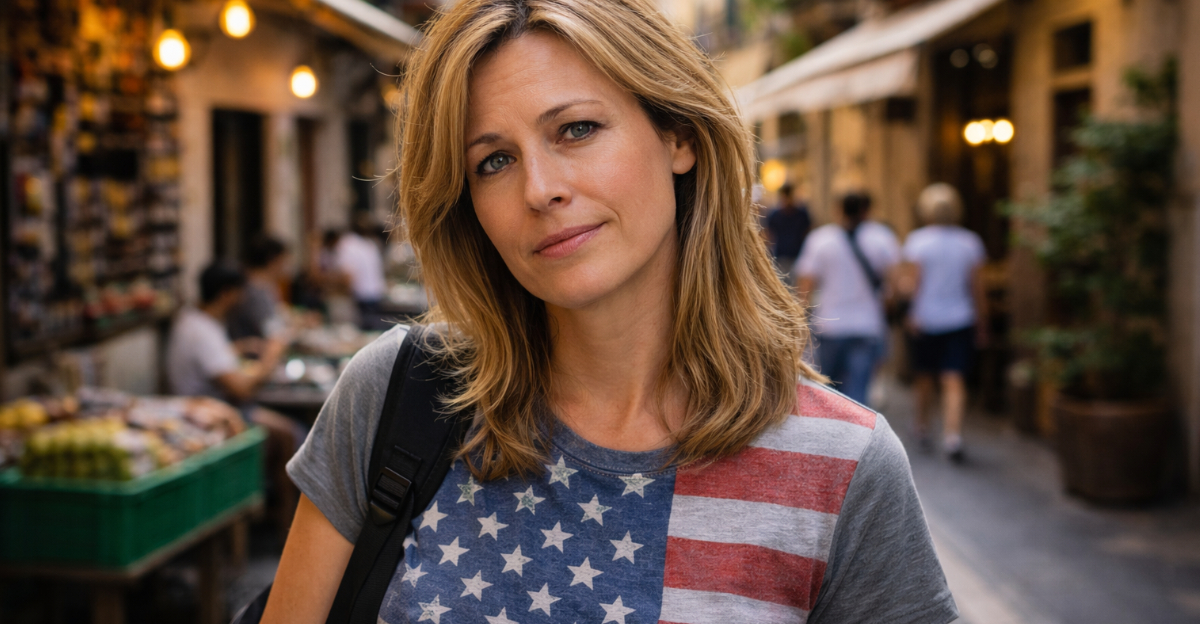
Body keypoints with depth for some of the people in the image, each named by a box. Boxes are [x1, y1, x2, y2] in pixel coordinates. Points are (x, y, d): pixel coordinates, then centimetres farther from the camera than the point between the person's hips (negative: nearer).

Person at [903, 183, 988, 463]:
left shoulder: (918, 240, -6)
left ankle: (923, 429, 30)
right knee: (954, 379, -2)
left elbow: (915, 281, -10)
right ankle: (952, 435, -15)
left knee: (924, 377, 15)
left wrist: (912, 314, -4)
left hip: (926, 321, -1)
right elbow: (976, 286, 4)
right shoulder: (970, 242, 1)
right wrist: (981, 323, 11)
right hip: (960, 321, 1)